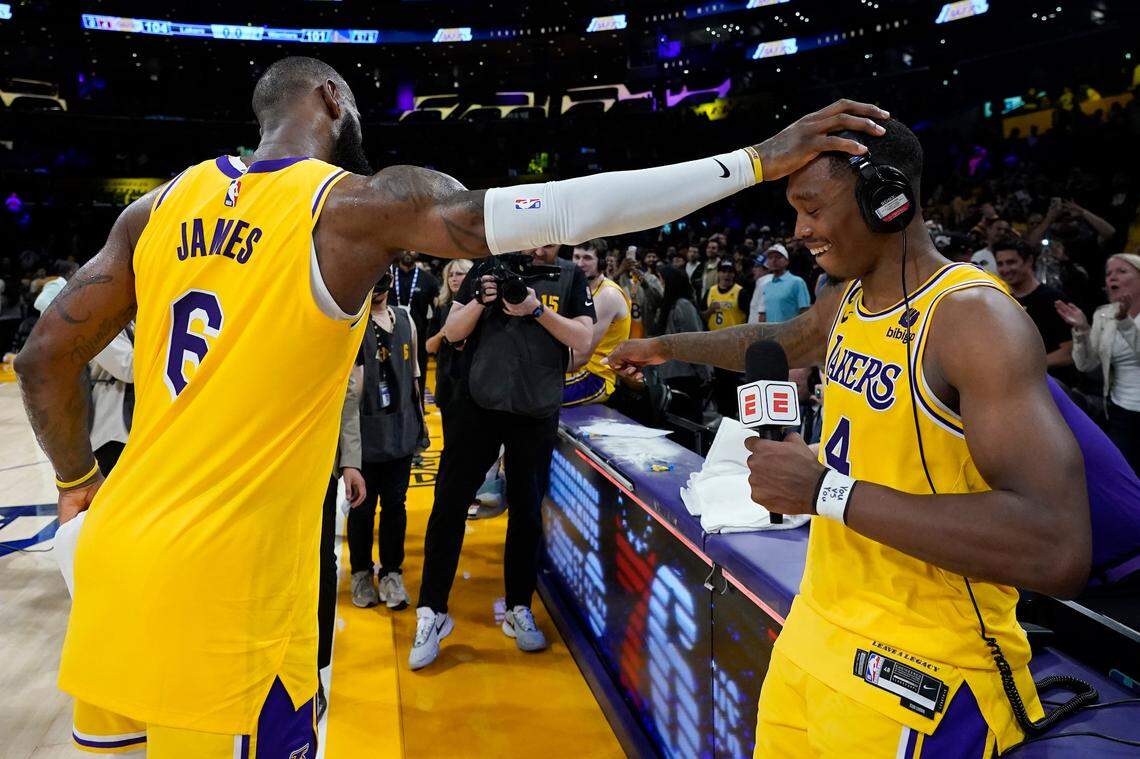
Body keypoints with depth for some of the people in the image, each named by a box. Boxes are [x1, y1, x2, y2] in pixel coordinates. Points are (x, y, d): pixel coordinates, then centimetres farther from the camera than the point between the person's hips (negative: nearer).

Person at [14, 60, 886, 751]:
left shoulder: (163, 203, 7)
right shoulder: (361, 205, -11)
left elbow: (45, 357, 10)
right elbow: (568, 210, -21)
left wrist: (79, 480, 26)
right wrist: (758, 160, -16)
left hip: (118, 554, 7)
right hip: (222, 584, -7)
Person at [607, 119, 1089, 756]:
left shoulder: (975, 316, -22)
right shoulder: (848, 299, 5)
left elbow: (1059, 550, -31)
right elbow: (779, 340, 29)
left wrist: (826, 491, -29)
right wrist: (668, 347, 36)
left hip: (916, 674, -7)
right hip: (816, 628, 8)